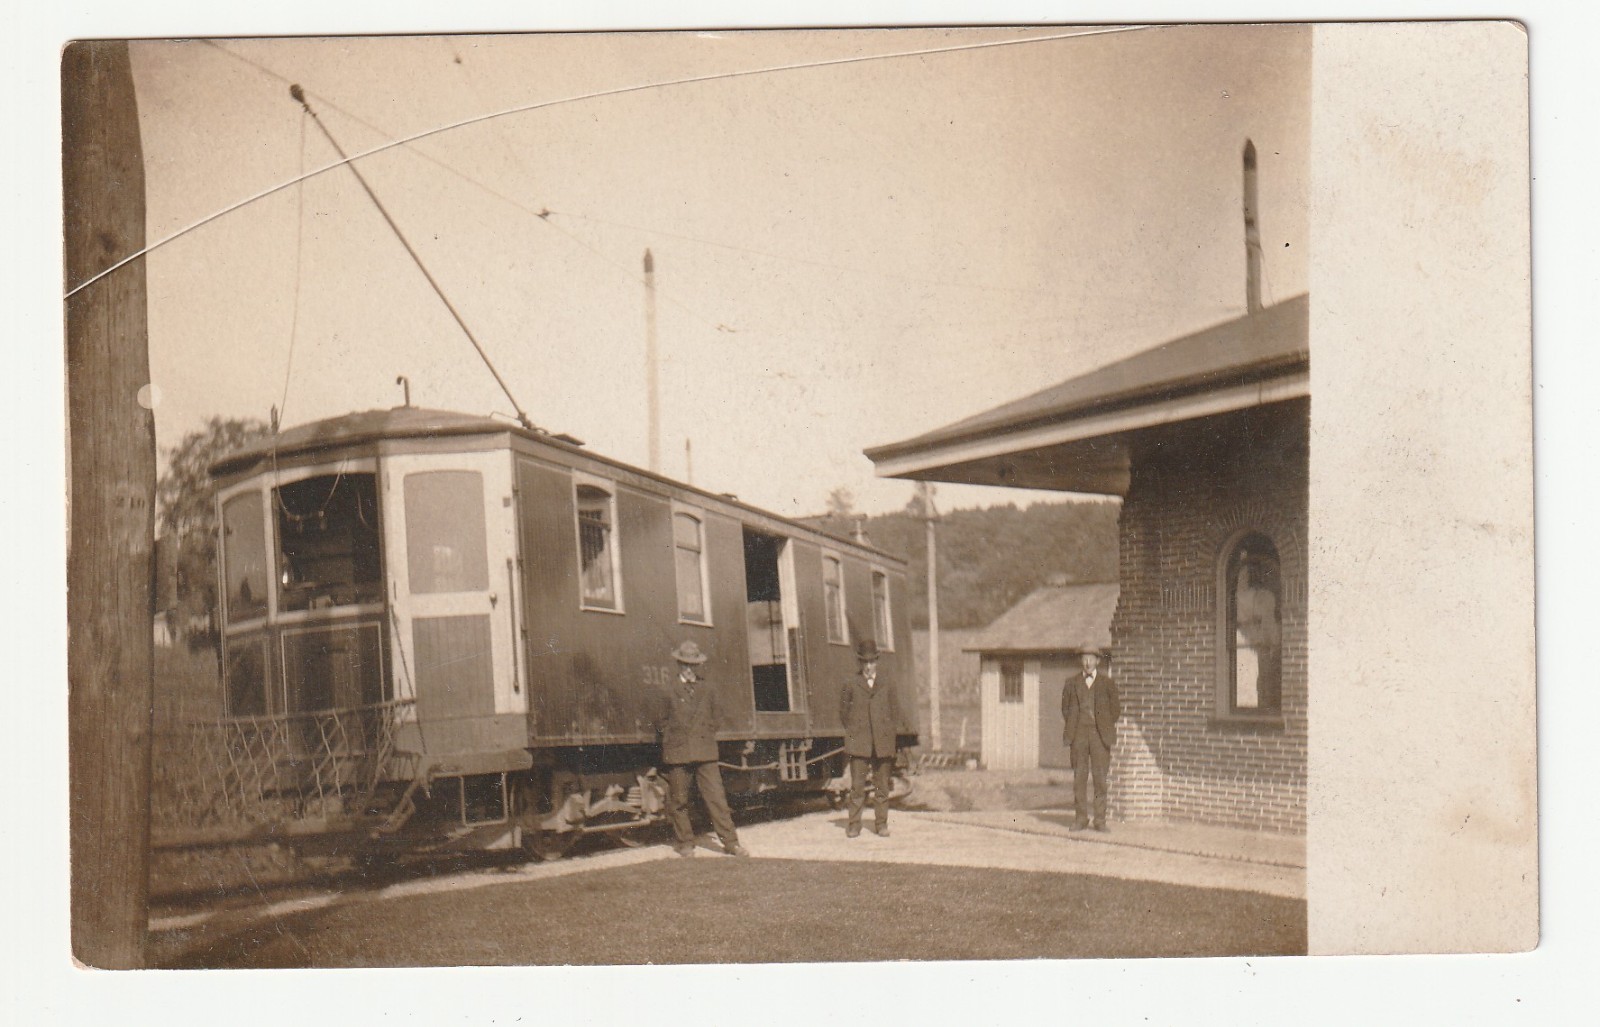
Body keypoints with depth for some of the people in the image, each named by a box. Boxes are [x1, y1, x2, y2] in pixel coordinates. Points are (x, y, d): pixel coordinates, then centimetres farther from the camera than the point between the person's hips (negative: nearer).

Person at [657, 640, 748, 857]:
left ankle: (730, 842, -2)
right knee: (679, 800, 5)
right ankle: (685, 843, 18)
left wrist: (707, 741, 9)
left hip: (705, 752, 1)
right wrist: (669, 746, 3)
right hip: (677, 753, -1)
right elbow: (663, 722, 9)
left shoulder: (708, 690, 11)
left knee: (716, 796, -4)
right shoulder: (670, 691, 3)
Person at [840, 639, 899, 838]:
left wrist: (887, 734, 5)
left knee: (882, 786, 4)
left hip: (883, 745, 2)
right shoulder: (851, 686, 5)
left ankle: (881, 824, 10)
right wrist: (852, 733, 3)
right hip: (858, 745, -2)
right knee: (857, 786, -5)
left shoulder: (887, 687, 10)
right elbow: (844, 712, 11)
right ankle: (854, 825, 0)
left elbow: (895, 713, 15)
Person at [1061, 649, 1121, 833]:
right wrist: (1072, 727, 8)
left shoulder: (1107, 683, 5)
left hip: (1100, 735, -1)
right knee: (1079, 777, 0)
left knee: (1101, 777, -4)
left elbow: (1116, 708, 10)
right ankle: (1081, 819, 6)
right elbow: (1065, 707, 17)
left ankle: (1100, 820, 1)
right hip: (1079, 735, 1)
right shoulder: (1072, 682, 9)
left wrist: (1106, 727, 5)